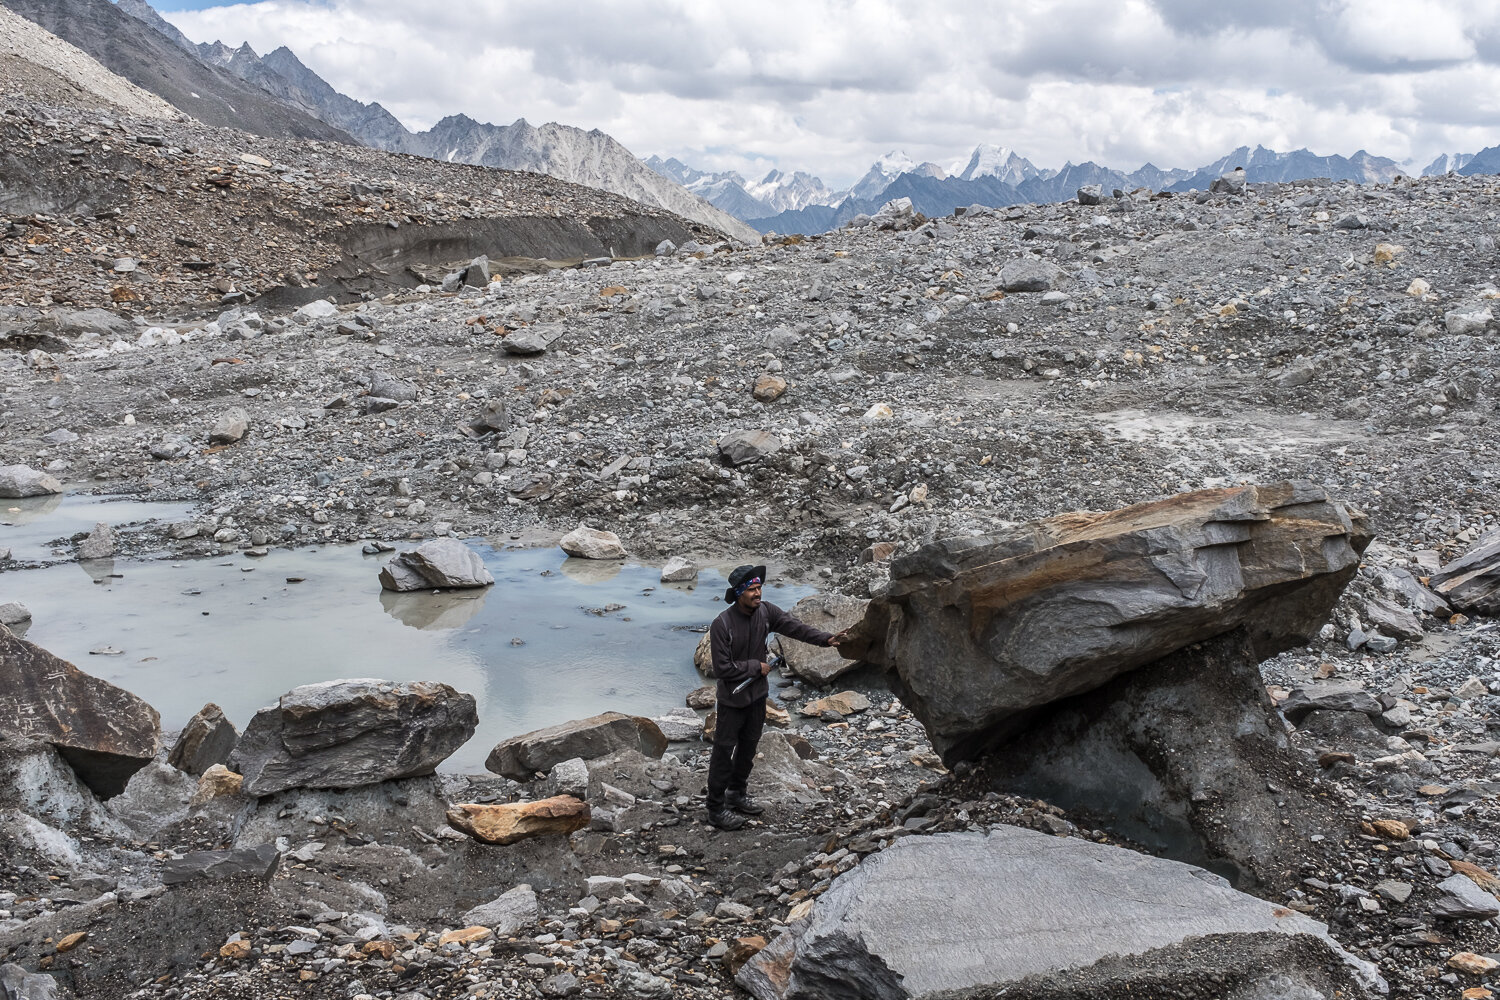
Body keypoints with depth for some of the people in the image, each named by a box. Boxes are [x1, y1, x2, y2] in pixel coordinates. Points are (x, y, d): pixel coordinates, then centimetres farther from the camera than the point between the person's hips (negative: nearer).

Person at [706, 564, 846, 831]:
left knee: (749, 746, 21)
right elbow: (723, 668, -26)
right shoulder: (722, 625, -26)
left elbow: (794, 626, -7)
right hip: (733, 698, -7)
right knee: (724, 751, 2)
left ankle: (737, 795, 39)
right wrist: (757, 667, -18)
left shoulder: (765, 611, -8)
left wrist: (825, 639, -21)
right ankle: (716, 808, 14)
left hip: (757, 693, 7)